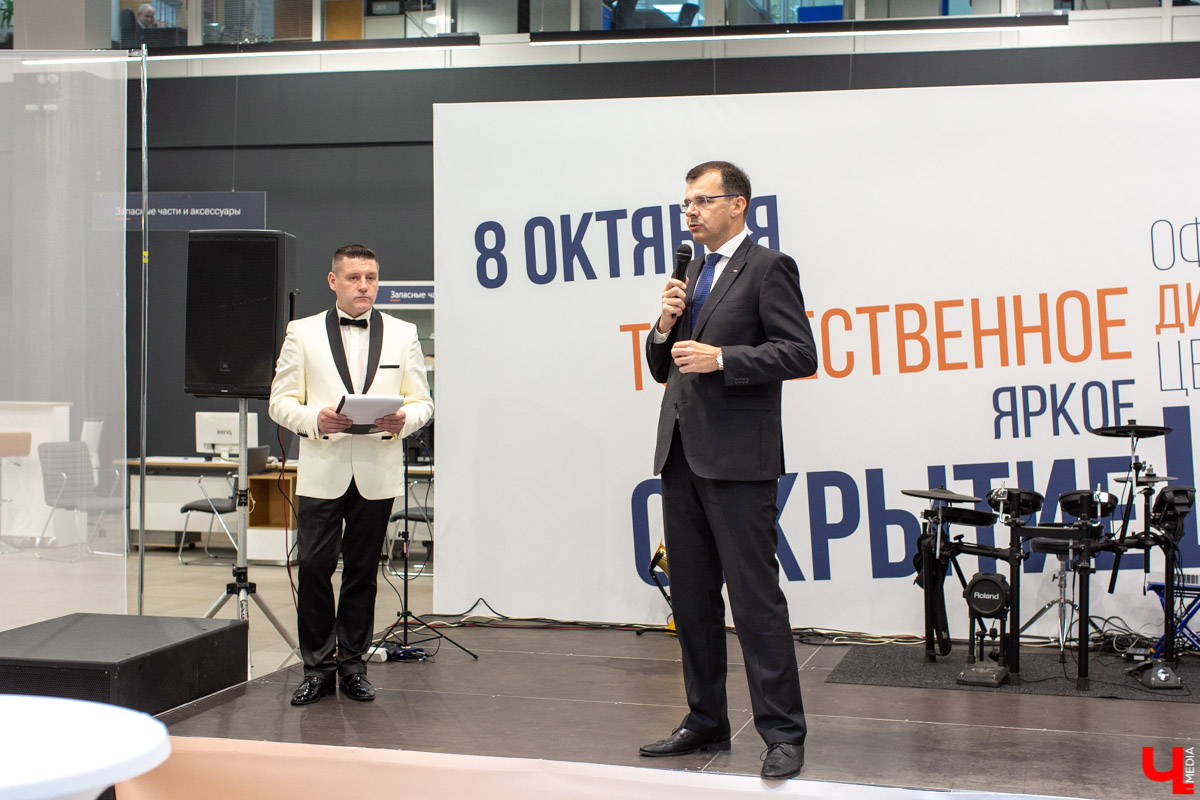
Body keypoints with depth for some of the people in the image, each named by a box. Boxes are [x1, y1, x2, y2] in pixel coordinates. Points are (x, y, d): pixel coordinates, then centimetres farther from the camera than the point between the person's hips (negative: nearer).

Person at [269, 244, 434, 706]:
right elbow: (281, 401, 5)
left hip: (377, 473, 1)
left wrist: (403, 420, -12)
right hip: (321, 473, -1)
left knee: (362, 572, 6)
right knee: (314, 568, -5)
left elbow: (422, 402, 10)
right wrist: (315, 419, -15)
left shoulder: (402, 335, 11)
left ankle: (352, 664, 17)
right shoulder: (302, 333, 7)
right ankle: (317, 667, 7)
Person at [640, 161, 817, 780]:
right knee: (691, 598, 12)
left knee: (756, 599, -7)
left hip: (737, 460, -8)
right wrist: (667, 326, 2)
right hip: (681, 455, 8)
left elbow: (800, 353, -13)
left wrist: (721, 359, -19)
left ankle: (782, 733, 0)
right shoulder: (692, 275, 21)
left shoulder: (767, 269, -3)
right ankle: (706, 722, 22)